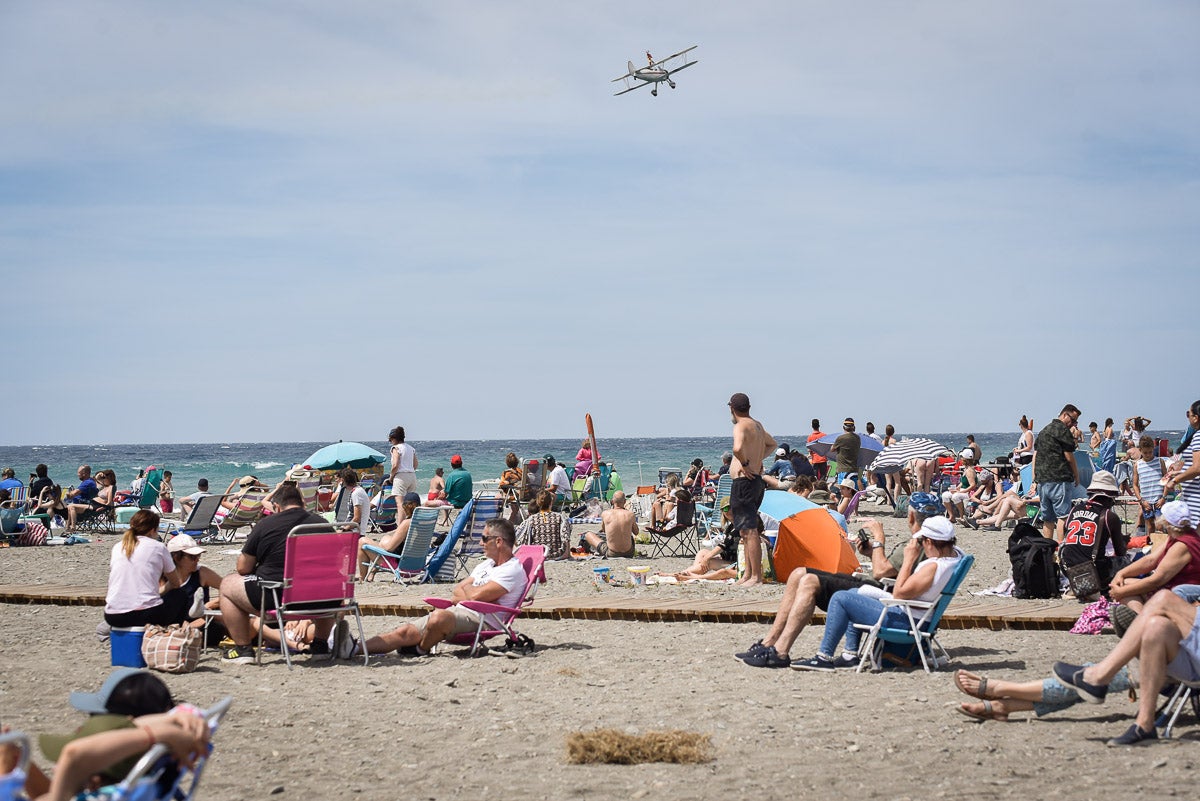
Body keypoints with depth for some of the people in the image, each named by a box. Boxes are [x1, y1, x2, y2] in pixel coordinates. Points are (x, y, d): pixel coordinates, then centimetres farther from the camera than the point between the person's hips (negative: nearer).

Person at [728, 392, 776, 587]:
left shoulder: (741, 426, -13)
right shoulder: (757, 425, 15)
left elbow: (737, 448, -34)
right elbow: (772, 444, 35)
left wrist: (745, 463, -17)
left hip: (744, 481, -10)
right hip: (756, 480, 10)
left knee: (750, 531, -10)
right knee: (747, 531, 15)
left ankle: (756, 577, -11)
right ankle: (748, 574, 19)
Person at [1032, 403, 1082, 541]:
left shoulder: (1043, 430, 21)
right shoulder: (1062, 430, -6)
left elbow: (1035, 456, 19)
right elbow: (1069, 457, -6)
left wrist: (1034, 479, 17)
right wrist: (1077, 477, 5)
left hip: (1042, 480, 8)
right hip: (1059, 480, -8)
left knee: (1047, 518, 10)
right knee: (1063, 515, -9)